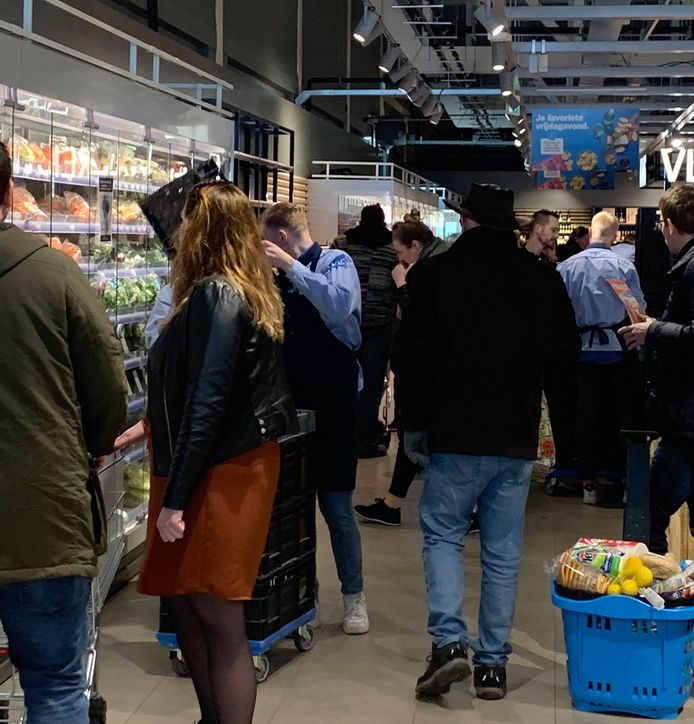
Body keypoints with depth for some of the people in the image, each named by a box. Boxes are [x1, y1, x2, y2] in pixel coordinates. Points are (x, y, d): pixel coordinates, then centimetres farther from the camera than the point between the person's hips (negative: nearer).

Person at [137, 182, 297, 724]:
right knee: (187, 603, 16)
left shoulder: (215, 295, -17)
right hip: (228, 468, 9)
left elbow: (207, 403, -21)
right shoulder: (250, 293, 11)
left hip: (218, 476, -9)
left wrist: (175, 497, -19)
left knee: (219, 621, -2)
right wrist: (151, 425, 31)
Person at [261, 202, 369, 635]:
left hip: (331, 402, -6)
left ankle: (354, 597, 16)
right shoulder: (282, 276, 10)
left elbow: (339, 306, -29)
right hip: (289, 401, 6)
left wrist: (290, 266, -25)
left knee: (336, 503, 1)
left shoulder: (335, 263, -8)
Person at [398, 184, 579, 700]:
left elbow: (419, 357, -5)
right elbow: (566, 356, 11)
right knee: (503, 551, 8)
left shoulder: (438, 273, -6)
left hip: (456, 434, -2)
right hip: (518, 440, 3)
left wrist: (414, 425, 2)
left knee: (442, 533, 11)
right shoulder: (544, 279, 3)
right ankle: (494, 662, 12)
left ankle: (449, 640, -5)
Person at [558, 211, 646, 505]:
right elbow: (639, 307, -4)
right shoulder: (623, 266, -9)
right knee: (624, 414, 8)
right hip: (618, 347, -2)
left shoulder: (566, 267, -4)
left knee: (586, 415, 8)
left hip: (584, 347, 2)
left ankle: (588, 483, 11)